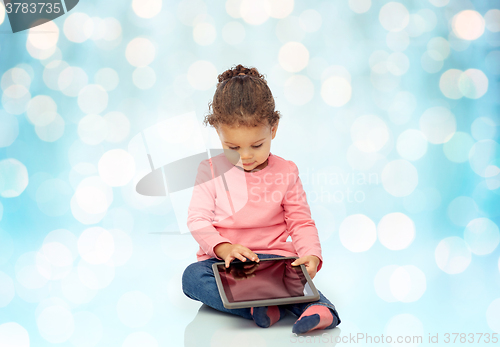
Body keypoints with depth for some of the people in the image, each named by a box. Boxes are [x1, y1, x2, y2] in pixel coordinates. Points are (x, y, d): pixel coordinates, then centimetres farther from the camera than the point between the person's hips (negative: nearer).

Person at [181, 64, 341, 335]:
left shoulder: (286, 172, 3)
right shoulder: (210, 170, 2)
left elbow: (301, 222, 4)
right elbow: (198, 219, -1)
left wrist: (311, 254, -17)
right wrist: (223, 247, -21)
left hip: (273, 257, 0)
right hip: (221, 259, 1)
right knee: (192, 276, -31)